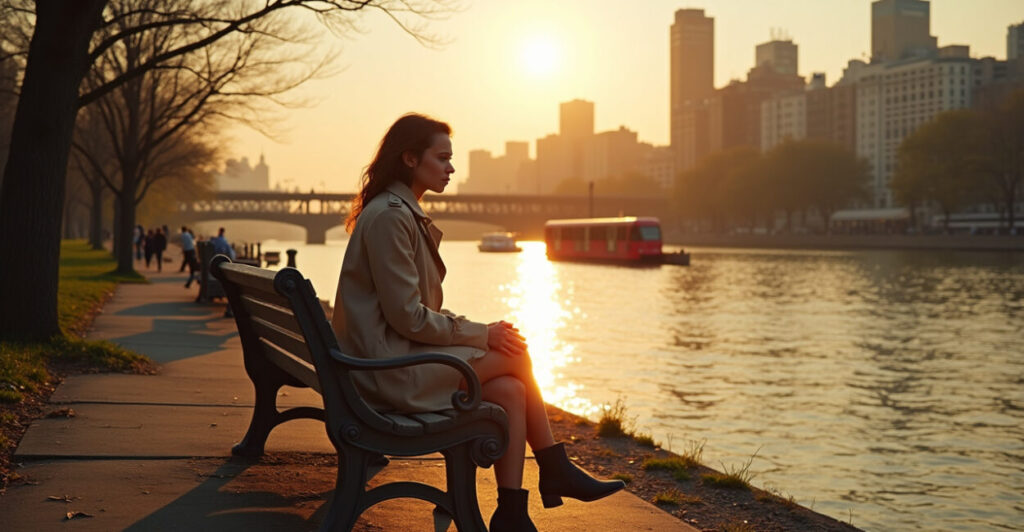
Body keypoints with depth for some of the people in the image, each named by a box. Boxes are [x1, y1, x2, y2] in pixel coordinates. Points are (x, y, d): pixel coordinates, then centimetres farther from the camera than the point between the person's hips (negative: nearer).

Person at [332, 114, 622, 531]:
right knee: (516, 355, -10)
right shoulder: (389, 216, -15)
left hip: (399, 355, 9)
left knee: (509, 391, -7)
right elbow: (407, 317, -19)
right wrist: (480, 335, -10)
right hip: (390, 367, -9)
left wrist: (480, 330, 1)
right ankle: (556, 473, 6)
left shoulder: (406, 214, 17)